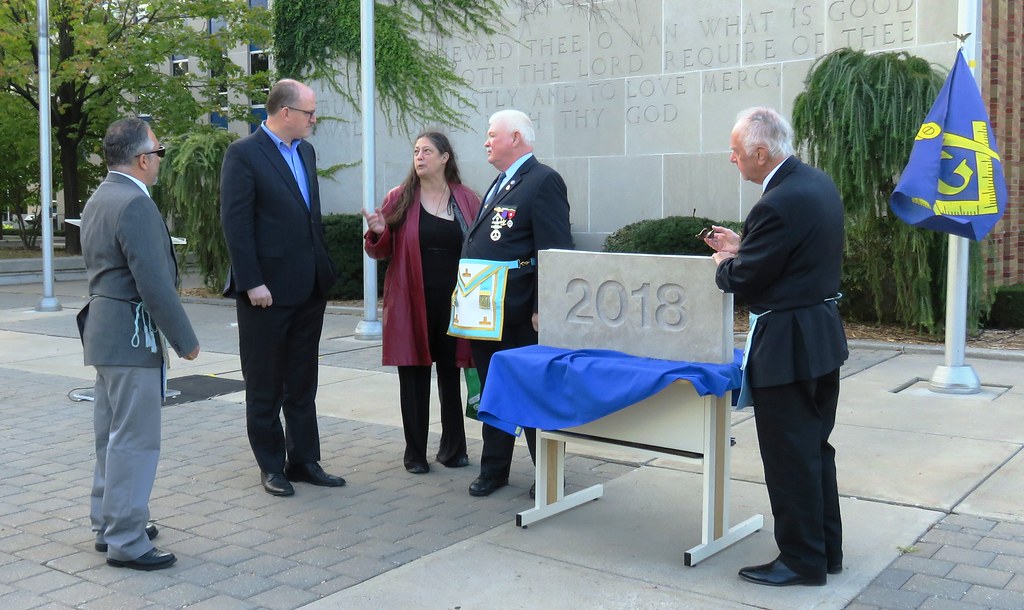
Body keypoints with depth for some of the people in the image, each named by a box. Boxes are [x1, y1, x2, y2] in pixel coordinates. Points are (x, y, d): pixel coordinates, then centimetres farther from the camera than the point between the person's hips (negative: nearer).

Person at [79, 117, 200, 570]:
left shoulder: (98, 199, 13)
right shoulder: (135, 204, -19)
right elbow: (155, 284, -23)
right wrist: (185, 341, -15)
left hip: (104, 329, 11)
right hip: (131, 336, -10)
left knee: (112, 436, 18)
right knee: (135, 440, -3)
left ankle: (108, 523, 30)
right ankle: (125, 541, 4)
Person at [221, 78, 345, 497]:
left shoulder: (305, 151, 12)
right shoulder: (243, 154, -10)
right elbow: (235, 223, -14)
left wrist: (324, 269, 11)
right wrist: (252, 283, -18)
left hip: (309, 287, 7)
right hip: (267, 289, -7)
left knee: (302, 384, 14)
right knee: (265, 387, 7)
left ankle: (303, 460, 24)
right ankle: (272, 466, 19)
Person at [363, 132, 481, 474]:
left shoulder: (466, 200, 5)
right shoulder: (398, 199, 4)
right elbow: (380, 252, 6)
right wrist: (378, 232, -14)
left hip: (454, 303, 1)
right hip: (412, 303, 0)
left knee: (450, 375, 9)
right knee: (414, 378, 4)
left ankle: (453, 449, 22)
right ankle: (415, 453, 15)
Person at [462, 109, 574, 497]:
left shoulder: (543, 182, -11)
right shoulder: (500, 184, 18)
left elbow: (555, 252, -18)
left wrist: (542, 309, -22)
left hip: (521, 316, -9)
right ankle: (494, 469, 28)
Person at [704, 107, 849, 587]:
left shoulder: (778, 204, -23)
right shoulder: (820, 183, 7)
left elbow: (742, 281, -16)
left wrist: (723, 263, 4)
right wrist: (742, 250, 11)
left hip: (788, 347, -10)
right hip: (823, 336, 10)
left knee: (790, 457, 3)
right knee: (815, 448, 19)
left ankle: (802, 560, 15)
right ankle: (826, 550, 31)